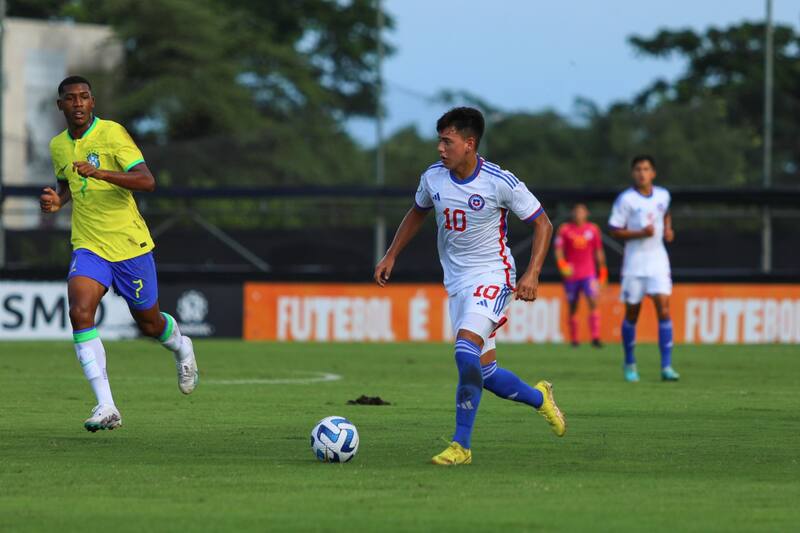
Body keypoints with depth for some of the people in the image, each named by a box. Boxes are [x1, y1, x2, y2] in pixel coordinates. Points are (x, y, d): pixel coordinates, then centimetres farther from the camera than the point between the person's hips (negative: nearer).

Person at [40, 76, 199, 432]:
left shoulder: (112, 134, -13)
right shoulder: (58, 146, 6)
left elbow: (147, 181, -24)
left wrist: (100, 173, -37)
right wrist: (57, 201, 3)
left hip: (130, 245, -3)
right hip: (88, 246, 3)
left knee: (149, 324, 11)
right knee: (79, 313, -22)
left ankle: (181, 348, 50)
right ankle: (105, 406, -23)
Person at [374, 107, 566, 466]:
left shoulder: (500, 183, -16)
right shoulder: (433, 178, 0)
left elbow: (542, 224, -8)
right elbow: (417, 214, 21)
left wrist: (532, 274, -19)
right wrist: (391, 257, 17)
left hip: (492, 275, -6)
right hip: (456, 283, 6)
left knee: (466, 352, -24)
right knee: (484, 373, 5)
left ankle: (461, 446, -18)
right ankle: (539, 398, 34)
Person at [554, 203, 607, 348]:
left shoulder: (593, 229, 6)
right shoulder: (564, 229, 2)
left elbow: (599, 252, 14)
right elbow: (558, 251, 1)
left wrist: (602, 271, 15)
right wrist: (563, 265, -17)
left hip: (589, 274, 0)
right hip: (571, 275, 0)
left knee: (593, 302, -16)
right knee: (573, 307, 7)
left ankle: (595, 338, -19)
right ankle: (573, 339, 19)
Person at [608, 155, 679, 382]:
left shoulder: (663, 195, 5)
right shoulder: (625, 199, -8)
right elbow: (615, 231, -8)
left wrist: (668, 229, 7)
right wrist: (640, 233, -21)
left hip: (658, 261, 2)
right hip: (634, 263, -2)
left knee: (663, 308, -12)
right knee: (632, 313, 6)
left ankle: (666, 366, -14)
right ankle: (630, 364, 25)